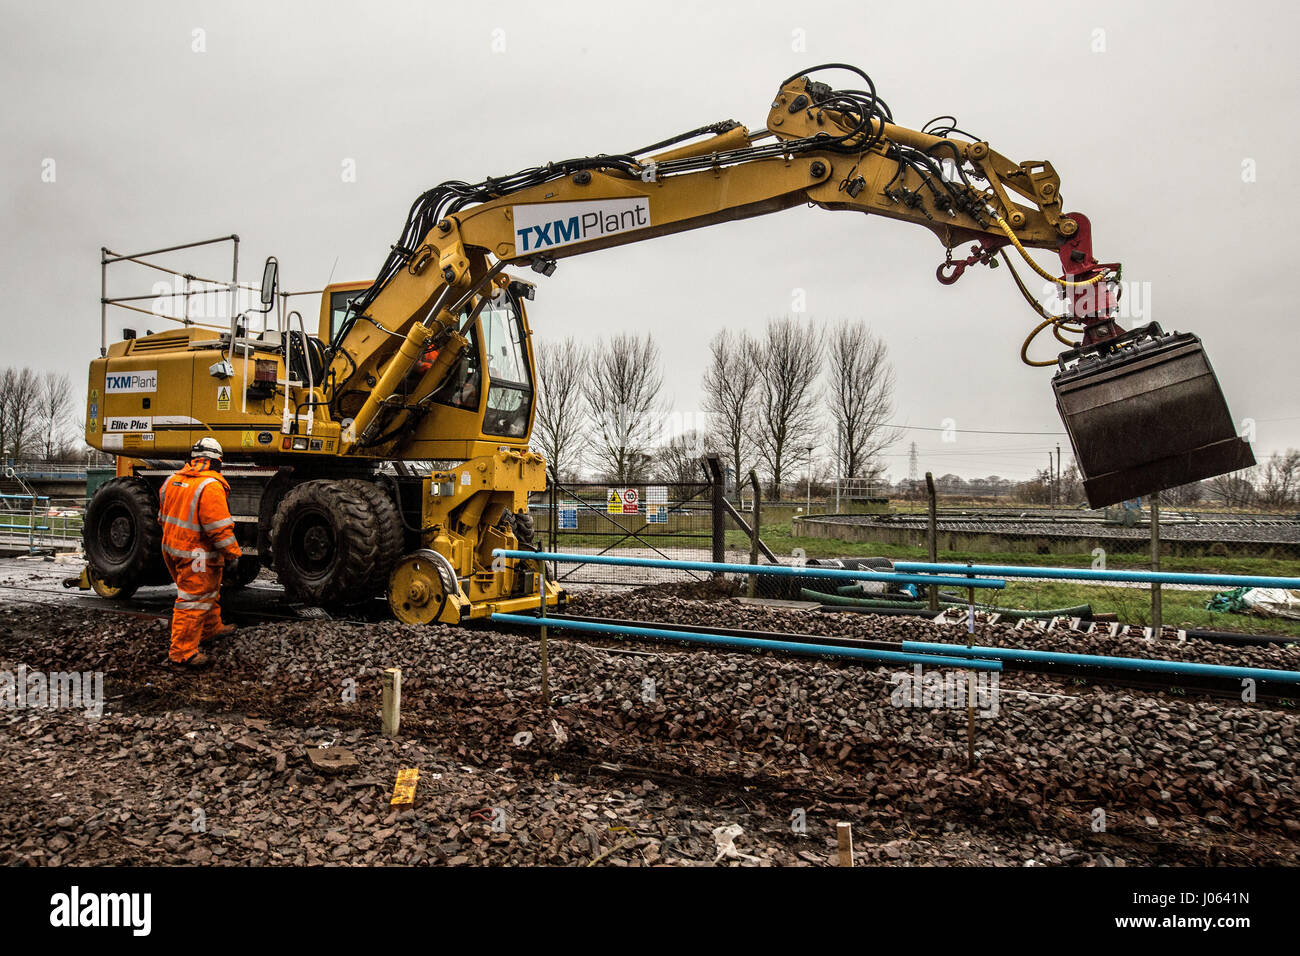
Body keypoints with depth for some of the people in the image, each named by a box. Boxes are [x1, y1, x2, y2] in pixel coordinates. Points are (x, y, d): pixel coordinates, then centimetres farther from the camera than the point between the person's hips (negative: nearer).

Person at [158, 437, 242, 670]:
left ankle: (211, 628, 42)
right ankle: (183, 651, 1)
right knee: (194, 600, -3)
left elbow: (164, 517, 18)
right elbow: (219, 527, -23)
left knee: (209, 591, 25)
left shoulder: (173, 480, 7)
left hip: (172, 548, 9)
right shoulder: (210, 486, -21)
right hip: (196, 556, -9)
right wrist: (232, 554, -16)